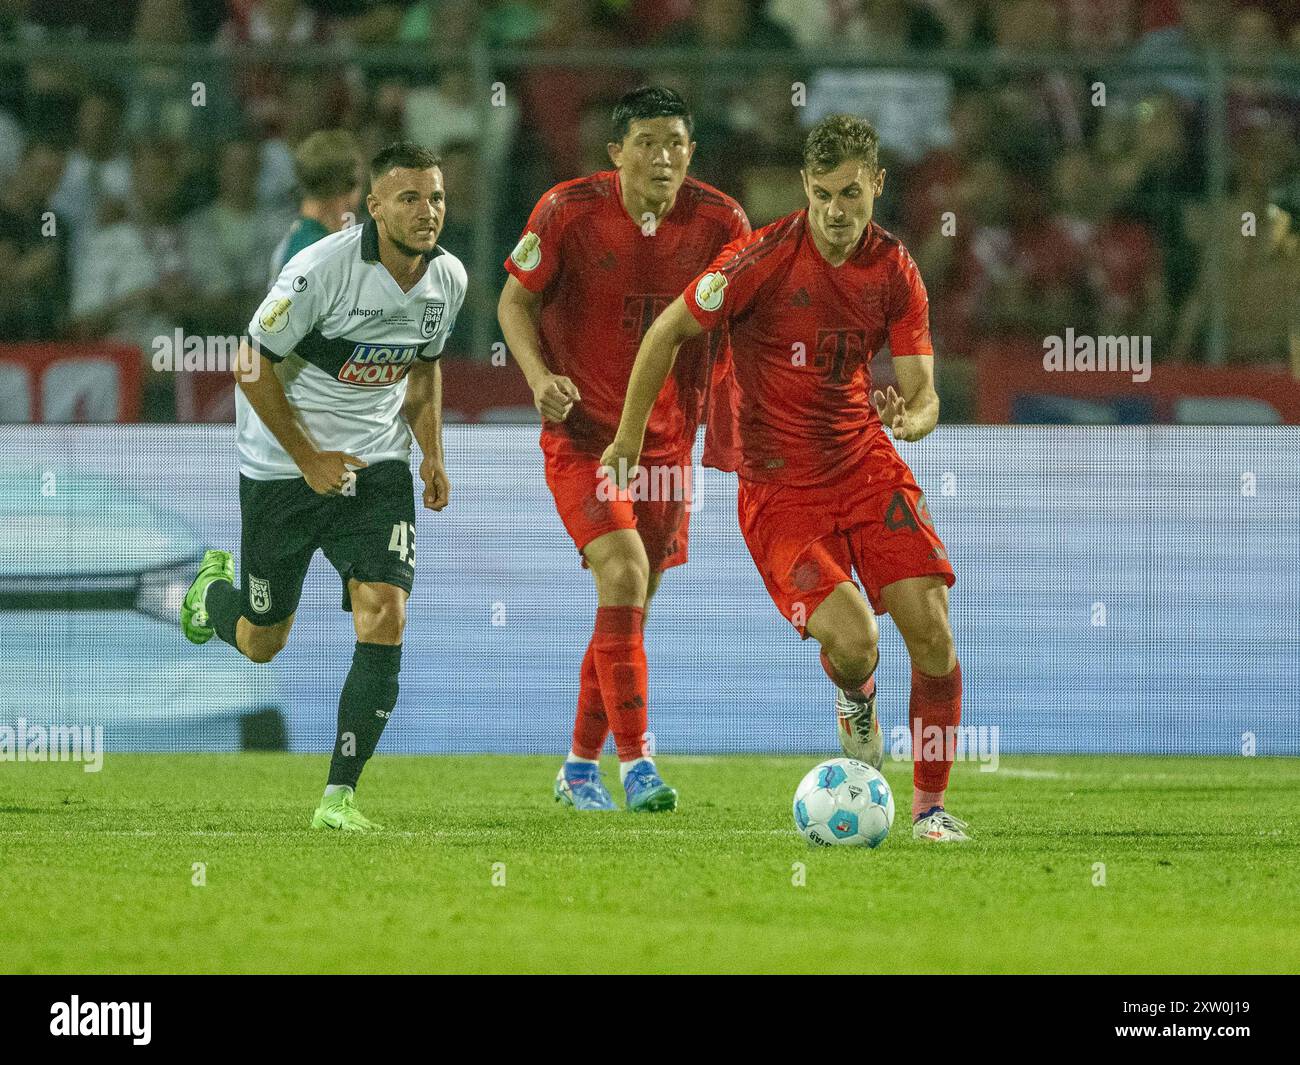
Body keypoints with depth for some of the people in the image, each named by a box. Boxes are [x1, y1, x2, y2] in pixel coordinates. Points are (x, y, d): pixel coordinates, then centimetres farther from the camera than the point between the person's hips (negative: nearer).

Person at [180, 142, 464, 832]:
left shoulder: (447, 279, -3)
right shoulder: (322, 269, -23)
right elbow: (253, 365, -15)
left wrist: (432, 454, 5)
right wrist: (309, 459, -14)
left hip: (377, 464, 4)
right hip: (282, 465, -4)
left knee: (384, 618, -17)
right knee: (260, 643, 9)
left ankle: (339, 795, -11)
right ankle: (214, 589, 48)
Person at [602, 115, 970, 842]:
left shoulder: (896, 272, -2)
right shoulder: (765, 259, -15)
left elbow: (923, 393, 0)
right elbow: (668, 332, -3)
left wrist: (911, 418, -25)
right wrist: (629, 438, 3)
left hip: (867, 465, 4)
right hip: (779, 488, -4)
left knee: (932, 633, -10)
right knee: (853, 641, -22)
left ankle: (931, 805, 8)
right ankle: (856, 698, 18)